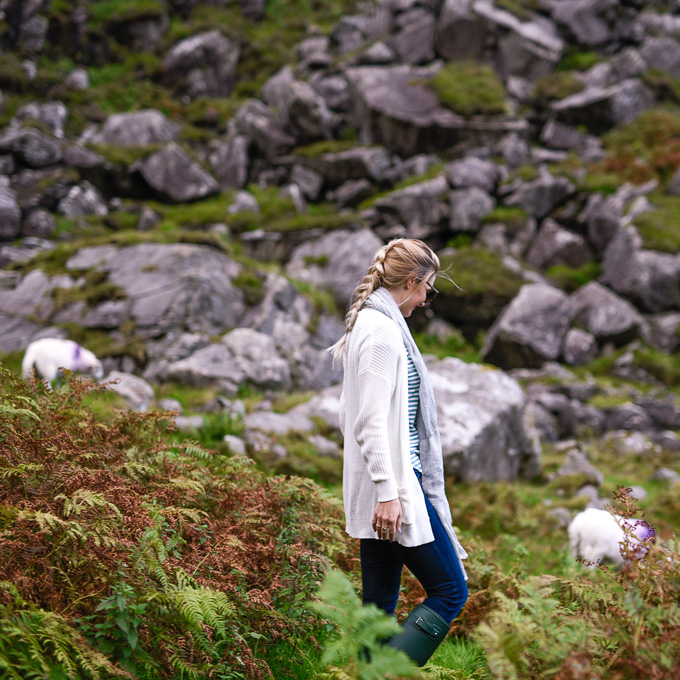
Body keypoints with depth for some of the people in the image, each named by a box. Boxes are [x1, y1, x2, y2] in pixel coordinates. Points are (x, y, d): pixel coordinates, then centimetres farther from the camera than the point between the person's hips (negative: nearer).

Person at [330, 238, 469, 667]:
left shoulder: (370, 323, 16)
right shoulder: (383, 331, -13)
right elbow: (372, 421, -20)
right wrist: (388, 492, -23)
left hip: (385, 485, 10)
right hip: (393, 485, -10)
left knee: (379, 604, 10)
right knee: (450, 591, -5)